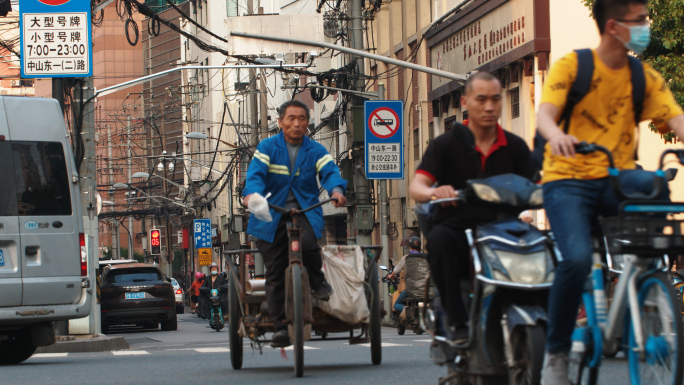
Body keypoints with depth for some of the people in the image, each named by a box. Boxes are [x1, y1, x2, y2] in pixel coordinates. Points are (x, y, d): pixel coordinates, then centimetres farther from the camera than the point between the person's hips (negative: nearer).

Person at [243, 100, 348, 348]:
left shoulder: (316, 151, 8)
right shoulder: (267, 148, 5)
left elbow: (330, 172, -8)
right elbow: (256, 174, -10)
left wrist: (336, 189, -32)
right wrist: (251, 193, -33)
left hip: (306, 211, 0)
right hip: (271, 214, 0)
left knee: (308, 242, -32)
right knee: (275, 272, -3)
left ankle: (319, 283, -2)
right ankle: (280, 325, 3)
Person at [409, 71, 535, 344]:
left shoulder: (515, 147, 12)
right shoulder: (445, 144, 4)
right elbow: (416, 186, -9)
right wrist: (433, 192, -34)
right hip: (456, 230, -1)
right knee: (439, 239, -36)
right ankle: (456, 321, -30)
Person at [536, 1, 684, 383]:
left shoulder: (645, 77, 7)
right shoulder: (573, 65, -4)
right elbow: (545, 113, -18)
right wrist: (557, 135, -42)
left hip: (617, 179, 3)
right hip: (569, 179, -3)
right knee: (578, 259, -27)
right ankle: (556, 354, -7)